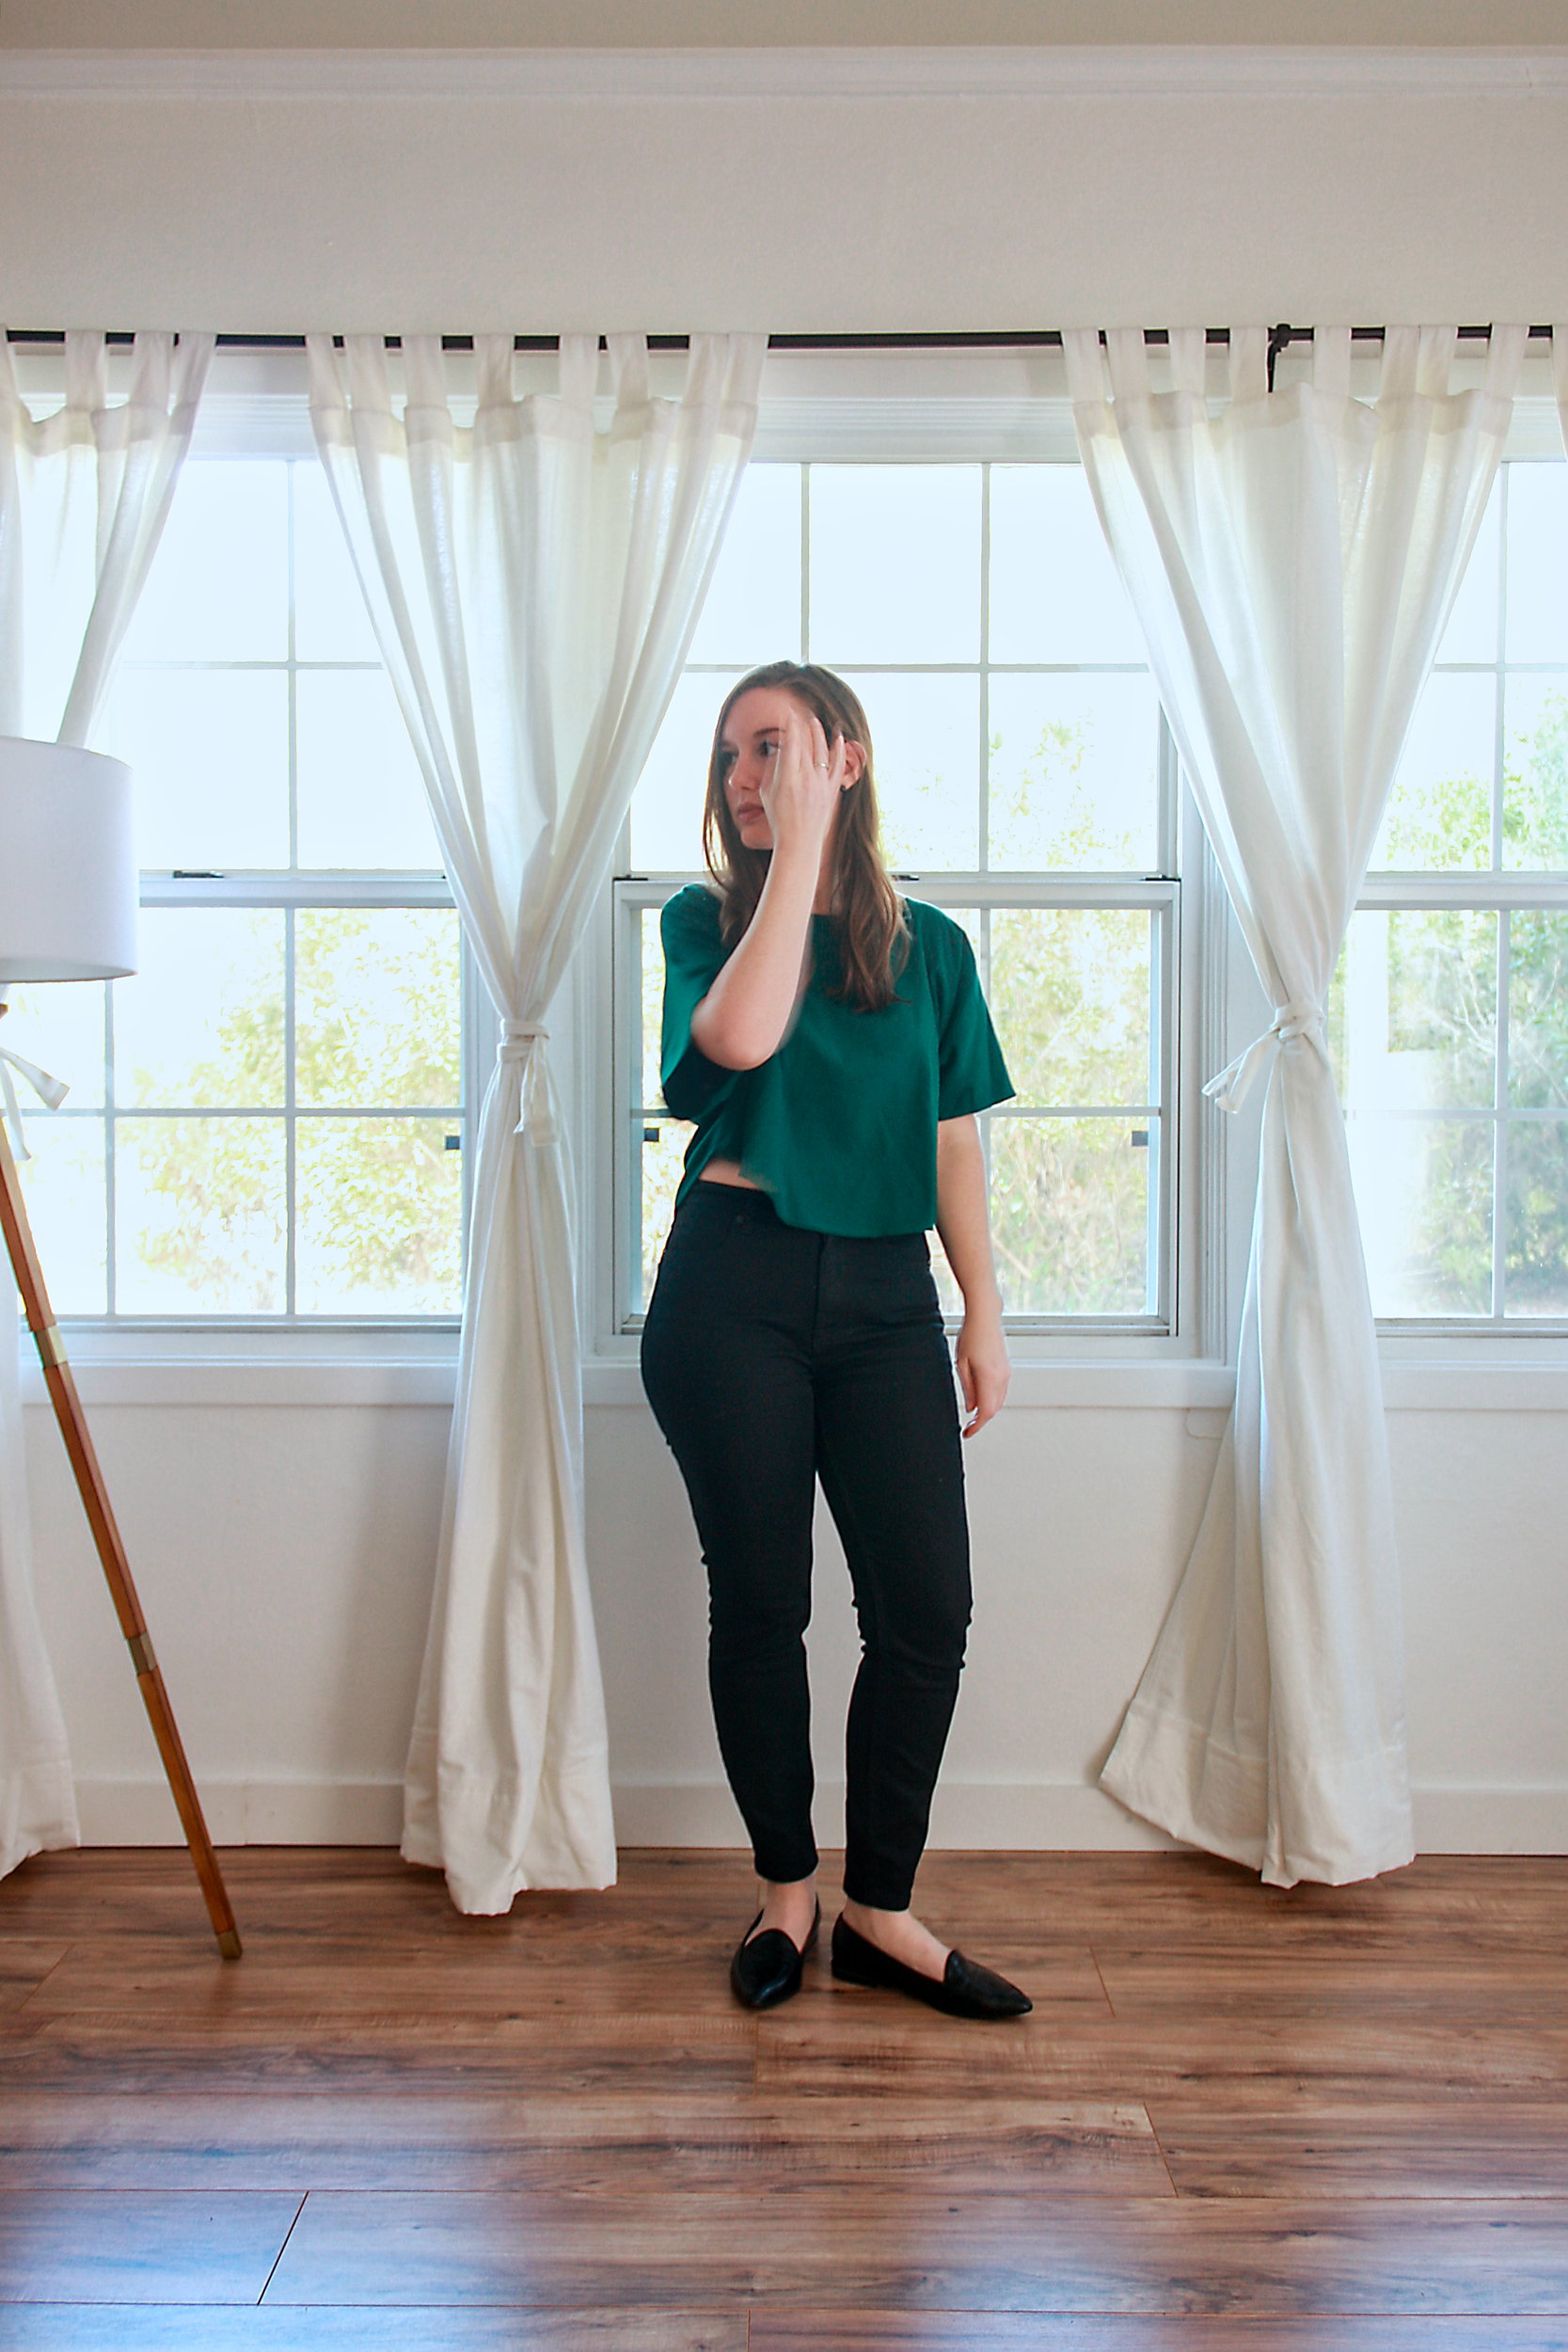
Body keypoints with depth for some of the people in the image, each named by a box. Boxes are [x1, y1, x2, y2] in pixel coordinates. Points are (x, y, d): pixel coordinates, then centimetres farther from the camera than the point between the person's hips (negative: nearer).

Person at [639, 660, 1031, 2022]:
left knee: (927, 1607, -1)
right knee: (760, 1601, 5)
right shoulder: (707, 919, 4)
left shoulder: (928, 944, 10)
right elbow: (742, 1037, -19)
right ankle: (787, 1893, 25)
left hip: (883, 1295, 2)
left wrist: (984, 1315, 6)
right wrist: (799, 853, -12)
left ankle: (881, 1912, 17)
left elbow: (955, 1146, 11)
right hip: (734, 1291, -2)